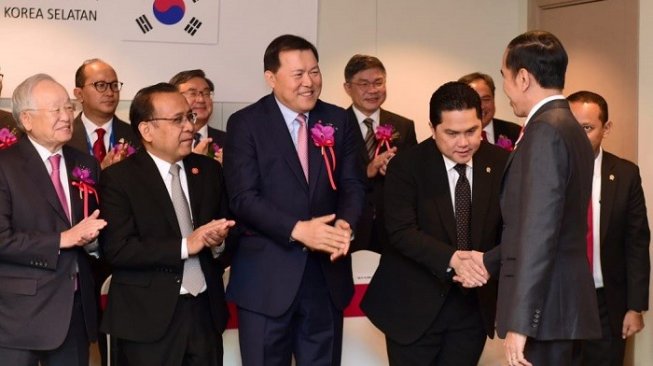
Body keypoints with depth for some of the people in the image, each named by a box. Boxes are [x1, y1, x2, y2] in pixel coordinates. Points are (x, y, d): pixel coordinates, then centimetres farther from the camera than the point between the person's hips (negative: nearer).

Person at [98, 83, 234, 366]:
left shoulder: (209, 169, 9)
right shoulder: (118, 178, -6)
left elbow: (225, 226, 12)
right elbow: (117, 249, -15)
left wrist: (218, 240, -11)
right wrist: (185, 245, -16)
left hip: (206, 310, 4)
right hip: (148, 318, -4)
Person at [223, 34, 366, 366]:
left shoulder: (339, 121, 8)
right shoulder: (245, 124, -4)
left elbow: (353, 185, 5)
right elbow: (243, 198, -12)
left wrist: (345, 223, -17)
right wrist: (297, 229, -23)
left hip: (327, 273, 4)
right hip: (266, 277, -3)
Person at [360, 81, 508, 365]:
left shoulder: (501, 164, -1)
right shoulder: (406, 166, -9)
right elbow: (402, 232, -18)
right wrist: (452, 259, -33)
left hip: (475, 305, 3)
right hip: (415, 306, -3)